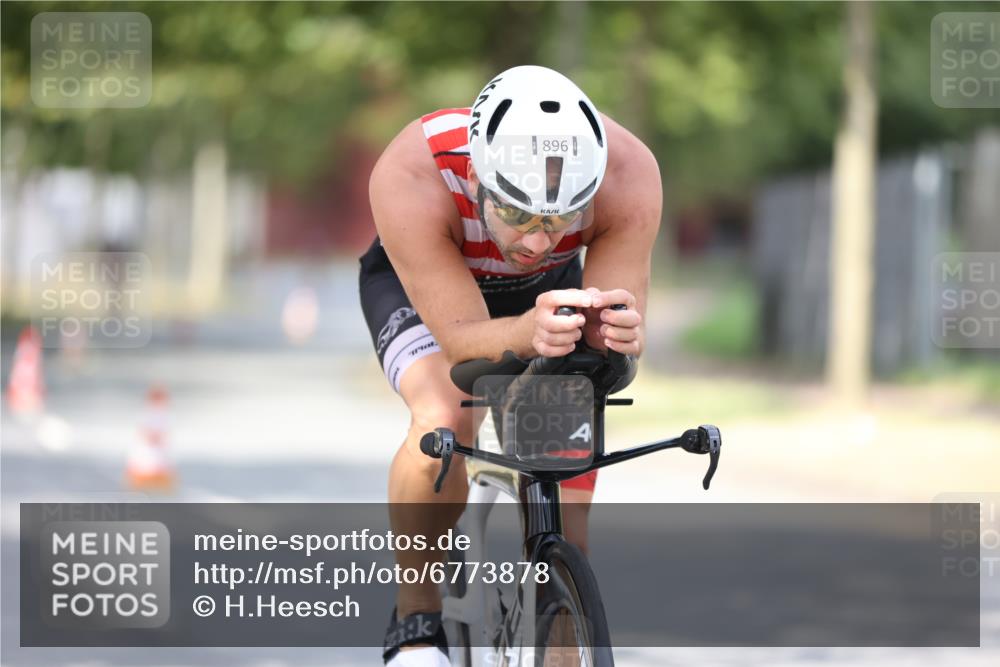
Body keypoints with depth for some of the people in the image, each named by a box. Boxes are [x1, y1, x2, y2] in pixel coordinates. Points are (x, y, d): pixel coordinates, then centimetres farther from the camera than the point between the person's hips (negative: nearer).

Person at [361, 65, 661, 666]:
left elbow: (618, 329, -34)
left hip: (550, 290, 3)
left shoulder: (629, 174, -37)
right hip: (417, 283, -3)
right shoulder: (410, 180, -43)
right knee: (445, 421, -32)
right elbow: (462, 339, -41)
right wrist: (528, 333, -63)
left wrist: (614, 331, -59)